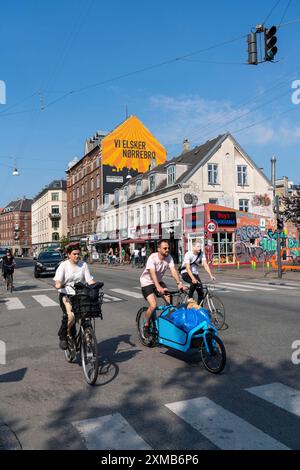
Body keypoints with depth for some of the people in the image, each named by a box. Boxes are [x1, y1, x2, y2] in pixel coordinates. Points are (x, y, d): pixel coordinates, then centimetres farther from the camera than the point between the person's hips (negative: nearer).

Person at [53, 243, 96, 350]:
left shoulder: (83, 265, 7)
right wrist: (58, 284, -34)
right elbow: (58, 280, -12)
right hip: (66, 295, -3)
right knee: (70, 316, -25)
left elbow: (89, 279, 2)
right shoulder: (63, 265, -1)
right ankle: (62, 337, -2)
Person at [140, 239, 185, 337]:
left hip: (159, 281, 6)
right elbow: (152, 273, -37)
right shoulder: (152, 258, -26)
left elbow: (173, 270, -22)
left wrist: (179, 283, -38)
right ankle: (146, 325, 3)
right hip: (147, 282, -5)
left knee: (169, 300, -11)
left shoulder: (169, 257, -11)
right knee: (153, 305, -20)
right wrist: (158, 287, -51)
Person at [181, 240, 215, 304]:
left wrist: (211, 276, -28)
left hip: (195, 273, 5)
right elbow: (188, 268, -31)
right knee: (194, 282, -35)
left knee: (201, 292, -6)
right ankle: (190, 299, -16)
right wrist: (193, 278, -44)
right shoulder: (188, 254, -22)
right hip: (186, 273, -5)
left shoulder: (201, 254, -9)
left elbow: (205, 265, -15)